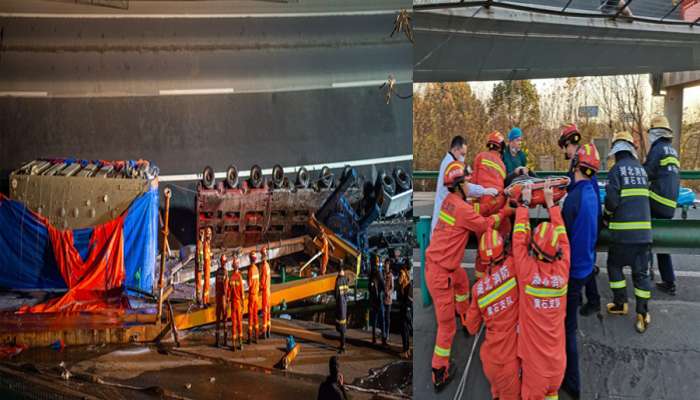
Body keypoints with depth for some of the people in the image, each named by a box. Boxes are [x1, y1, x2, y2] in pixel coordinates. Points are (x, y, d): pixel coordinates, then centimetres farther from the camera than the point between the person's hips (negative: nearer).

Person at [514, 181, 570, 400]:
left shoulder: (527, 270, -20)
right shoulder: (562, 269, -12)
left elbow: (519, 236, -8)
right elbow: (562, 235, 2)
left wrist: (525, 203, 3)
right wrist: (550, 202, 11)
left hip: (533, 347, -2)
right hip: (556, 347, 3)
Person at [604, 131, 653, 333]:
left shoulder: (617, 169, -6)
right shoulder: (641, 168, 12)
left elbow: (612, 200, -13)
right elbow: (644, 195, 14)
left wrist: (606, 215, 7)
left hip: (623, 230, -5)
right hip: (644, 229, 5)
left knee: (614, 265, 15)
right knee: (641, 271, 8)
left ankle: (620, 304, 18)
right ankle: (643, 314, 6)